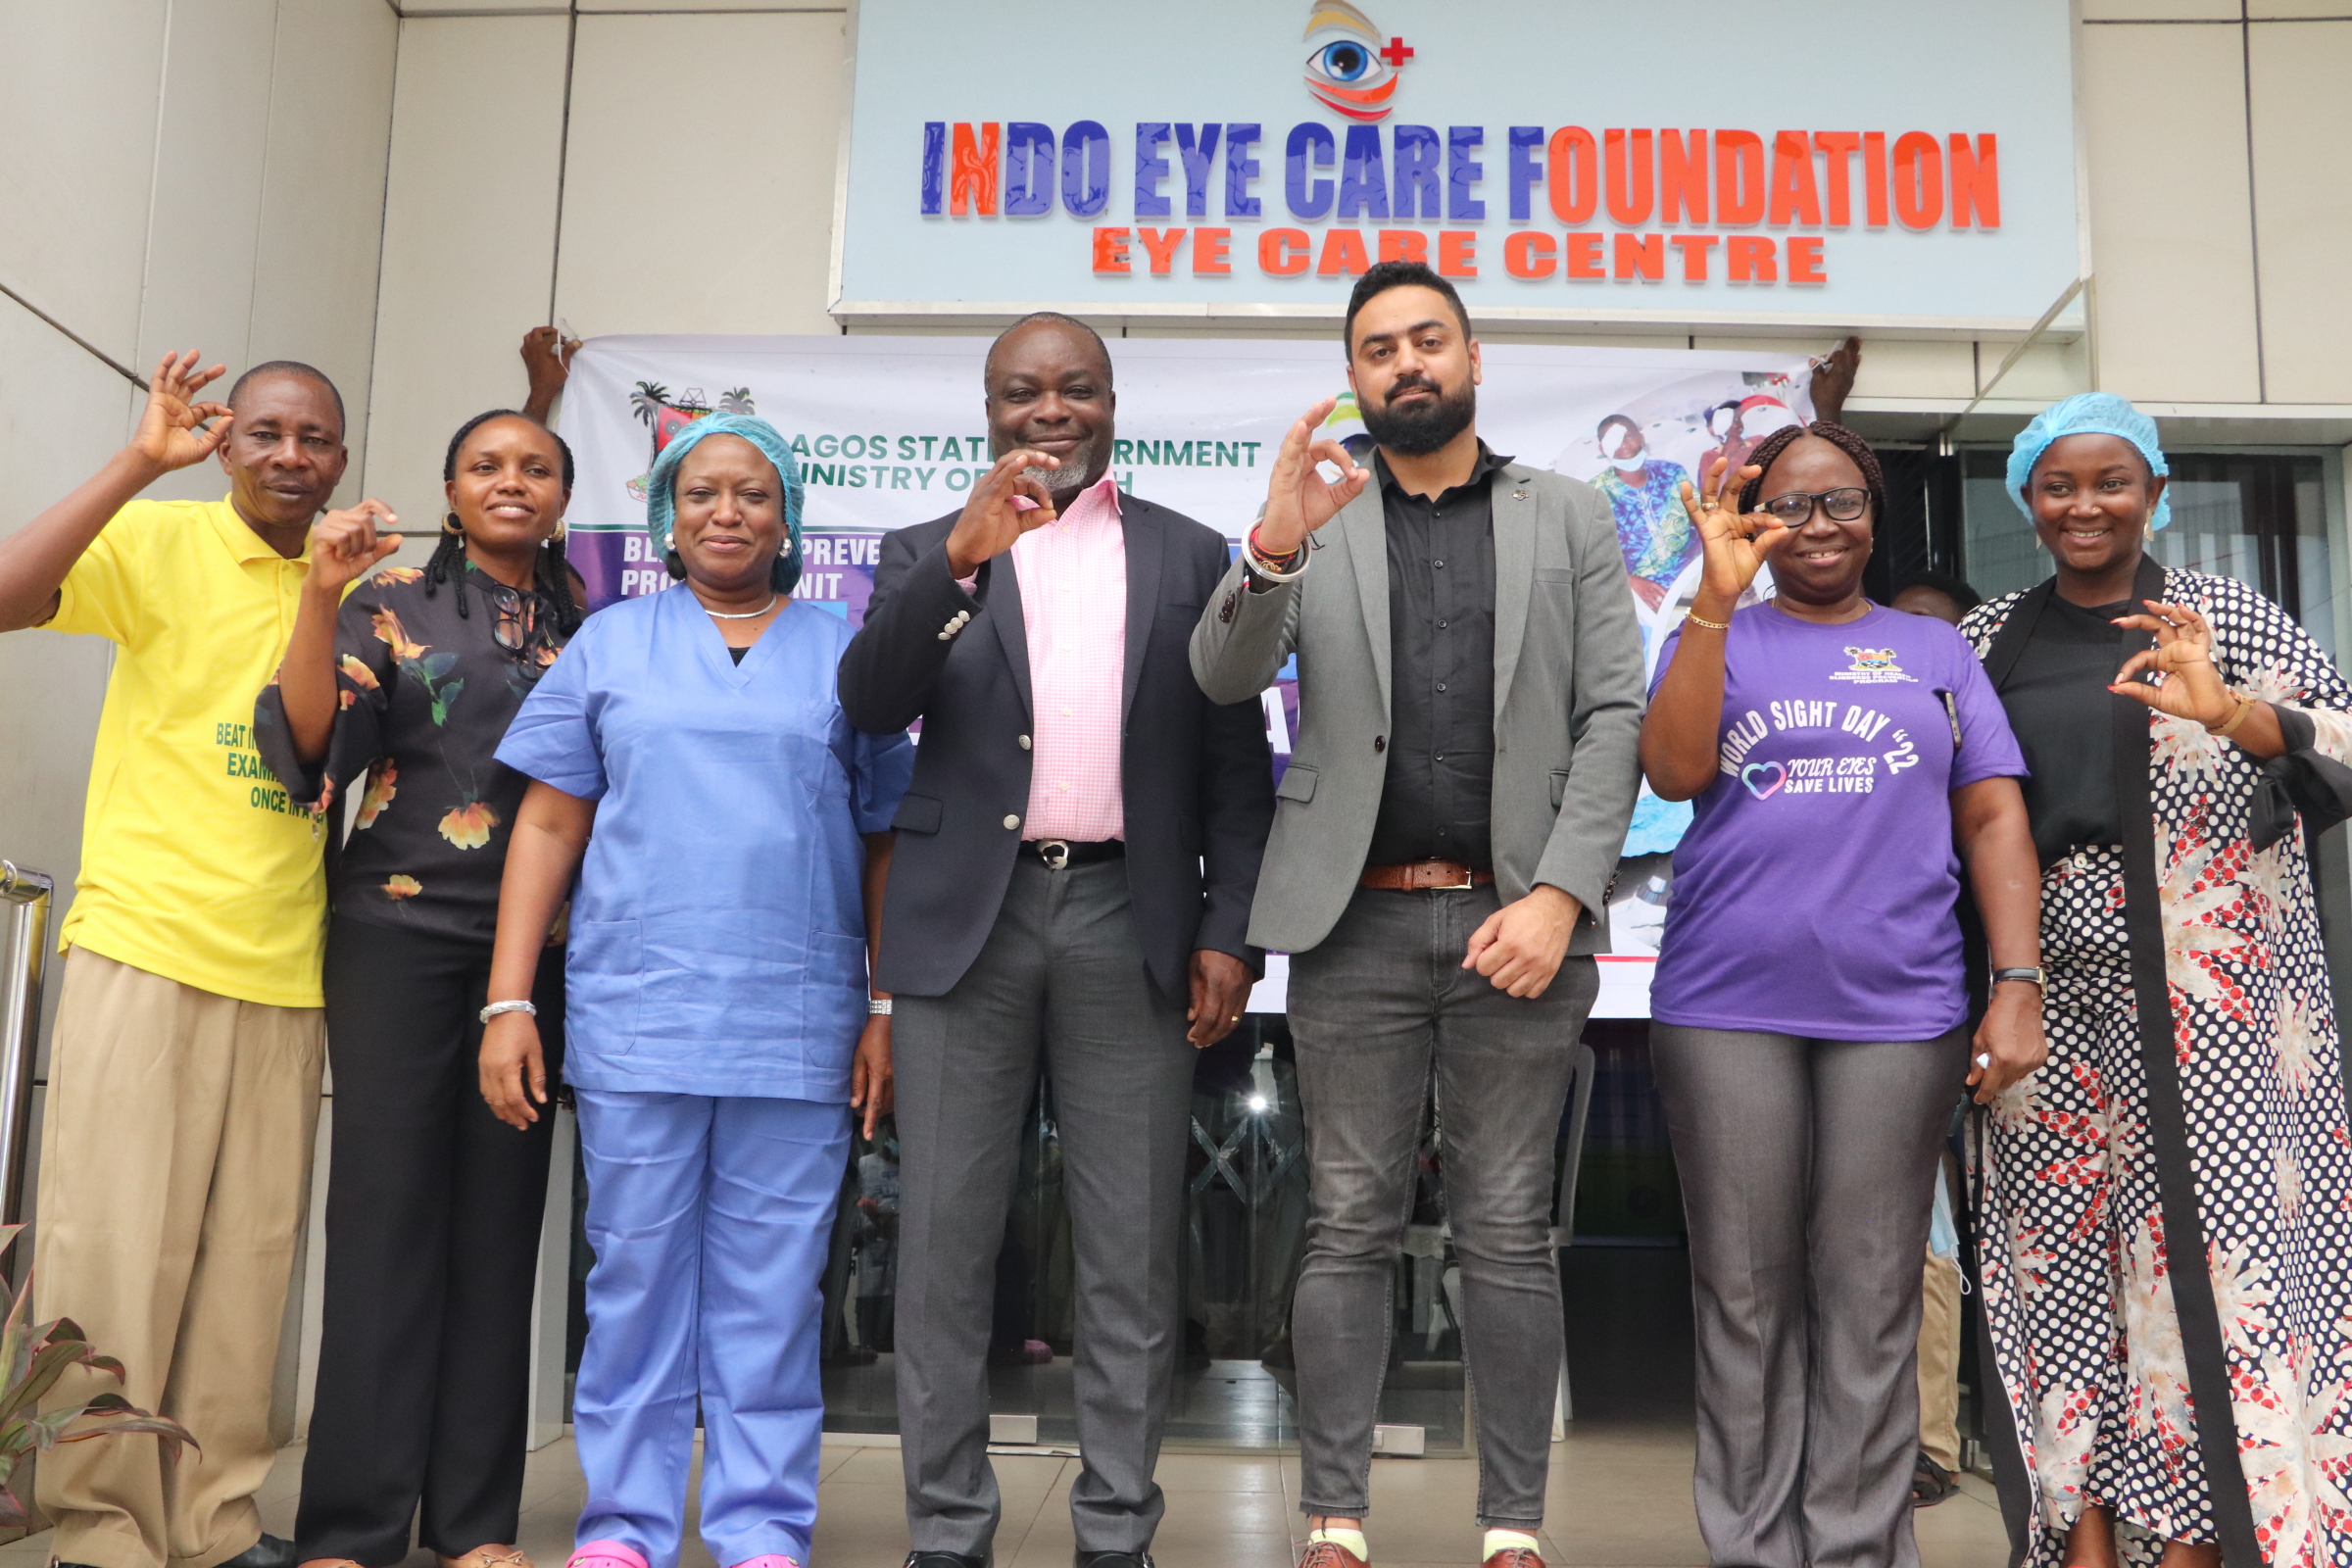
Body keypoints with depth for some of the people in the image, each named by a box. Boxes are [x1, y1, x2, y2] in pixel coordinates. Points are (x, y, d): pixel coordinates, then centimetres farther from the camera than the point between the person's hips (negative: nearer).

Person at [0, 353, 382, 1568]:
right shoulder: (161, 542, -1)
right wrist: (139, 463, -18)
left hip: (282, 967, 4)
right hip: (144, 946, -4)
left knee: (250, 1256, 8)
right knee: (116, 1248, 0)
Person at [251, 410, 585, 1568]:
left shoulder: (589, 627, 12)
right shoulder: (391, 599, 5)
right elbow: (309, 752, -8)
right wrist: (319, 597, -17)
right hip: (399, 929, -2)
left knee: (499, 1216, 4)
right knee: (385, 1205, -4)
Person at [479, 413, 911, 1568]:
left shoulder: (842, 655, 11)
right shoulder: (612, 644, 11)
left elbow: (887, 845, 9)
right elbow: (547, 826, 8)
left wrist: (889, 1011, 1)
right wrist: (508, 1003, 1)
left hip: (799, 1029, 0)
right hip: (635, 1019, 1)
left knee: (772, 1289, 3)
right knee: (635, 1279, 5)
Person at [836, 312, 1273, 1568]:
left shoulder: (1188, 556, 12)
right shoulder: (927, 551, 11)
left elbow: (1236, 761, 9)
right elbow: (869, 703, -6)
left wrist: (1229, 929, -1)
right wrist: (959, 556, -19)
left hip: (1131, 920, 0)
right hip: (967, 918, 0)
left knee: (1130, 1251, 3)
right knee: (945, 1241, 4)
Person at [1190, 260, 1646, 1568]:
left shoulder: (1572, 519, 10)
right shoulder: (1315, 520, 10)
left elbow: (1613, 720, 2)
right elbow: (1224, 678, -3)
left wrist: (1561, 896, -11)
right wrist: (1273, 549, -23)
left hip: (1518, 918, 0)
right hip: (1359, 921, 0)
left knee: (1510, 1233, 5)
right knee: (1352, 1228, 4)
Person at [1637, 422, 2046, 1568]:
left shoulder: (1935, 651, 14)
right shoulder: (1717, 637, 11)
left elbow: (1995, 820, 9)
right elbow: (1673, 771, -7)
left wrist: (2018, 985, -2)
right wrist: (1717, 596, -13)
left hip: (1897, 1011, 1)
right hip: (1726, 1009, 0)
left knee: (1870, 1302, 3)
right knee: (1745, 1297, 4)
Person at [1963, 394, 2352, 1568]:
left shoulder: (2229, 621, 5)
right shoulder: (1986, 643, 11)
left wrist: (2227, 713, -23)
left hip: (2213, 993, -2)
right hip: (2056, 997, 2)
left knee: (2212, 1233, -4)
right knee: (2063, 1247, 2)